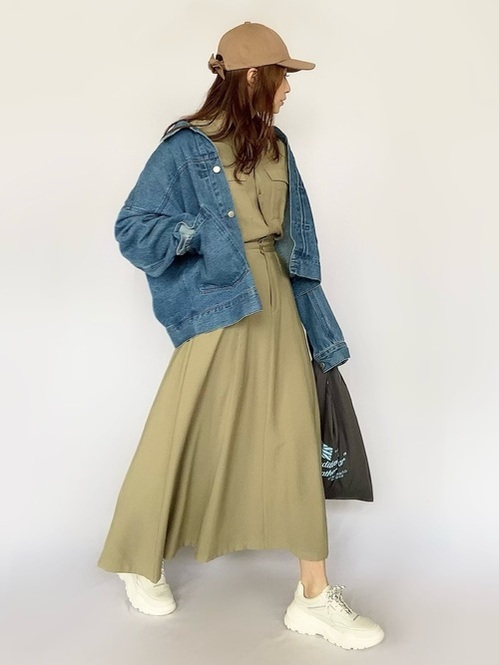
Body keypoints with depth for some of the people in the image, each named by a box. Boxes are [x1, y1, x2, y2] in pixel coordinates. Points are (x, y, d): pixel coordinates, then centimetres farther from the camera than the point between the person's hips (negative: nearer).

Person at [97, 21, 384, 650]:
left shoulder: (276, 147, 12)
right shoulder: (184, 148, -6)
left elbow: (297, 239, 15)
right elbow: (131, 229, -5)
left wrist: (313, 320, 14)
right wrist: (194, 231, -22)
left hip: (276, 303, 6)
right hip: (217, 310, -6)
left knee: (296, 438, 2)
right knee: (182, 440, 3)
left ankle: (314, 596, 14)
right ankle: (142, 563, 31)